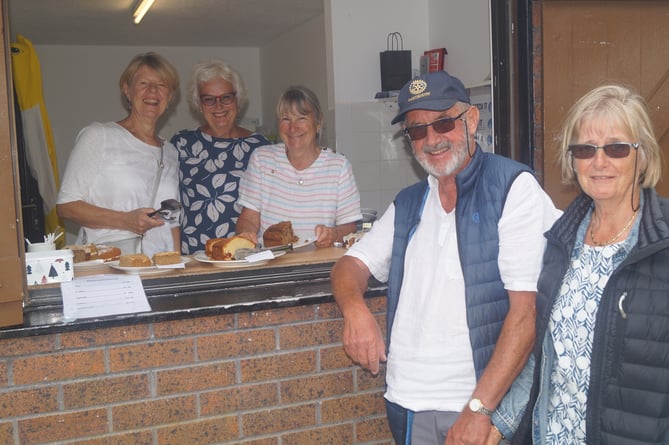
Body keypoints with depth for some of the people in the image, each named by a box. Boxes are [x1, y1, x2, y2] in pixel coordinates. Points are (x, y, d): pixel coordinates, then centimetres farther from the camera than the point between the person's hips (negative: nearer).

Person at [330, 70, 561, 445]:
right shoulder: (408, 205, 12)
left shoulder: (514, 187, -10)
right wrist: (354, 308, -12)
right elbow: (352, 264, 11)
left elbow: (528, 307, -16)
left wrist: (479, 408, -21)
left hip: (485, 403, -5)